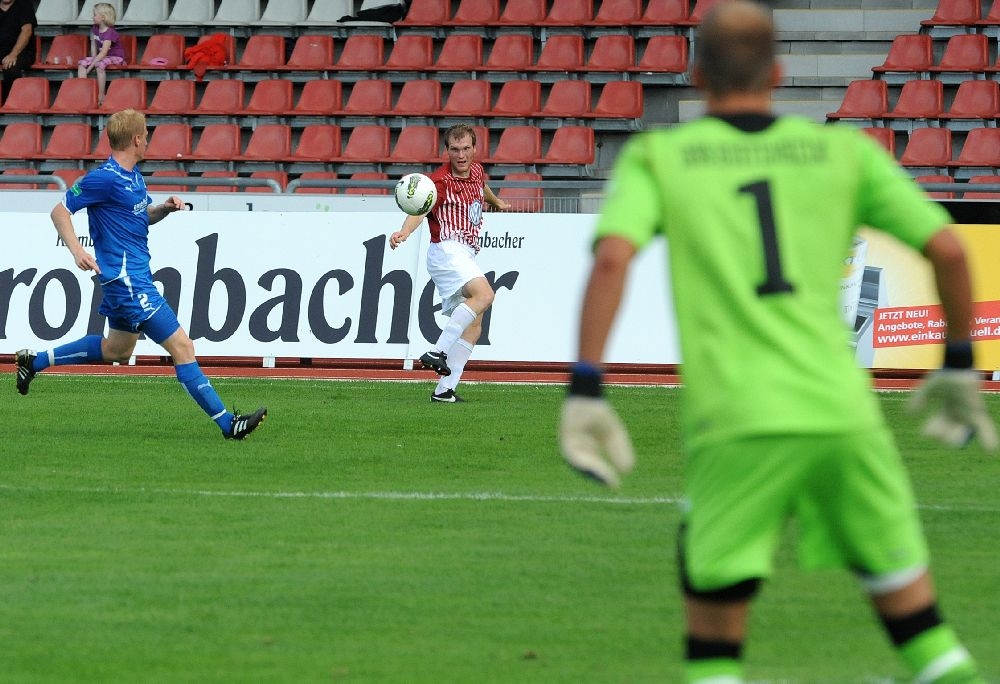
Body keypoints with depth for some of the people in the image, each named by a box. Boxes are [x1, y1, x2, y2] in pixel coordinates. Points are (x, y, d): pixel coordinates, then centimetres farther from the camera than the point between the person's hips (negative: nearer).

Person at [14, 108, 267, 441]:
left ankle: (35, 361, 35)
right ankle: (227, 423, -9)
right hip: (128, 279, -11)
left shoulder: (133, 176, 11)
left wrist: (165, 207, 5)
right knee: (182, 347, -10)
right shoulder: (105, 178, -17)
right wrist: (76, 250, -26)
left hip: (133, 275, 11)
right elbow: (60, 211, -13)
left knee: (117, 351, 27)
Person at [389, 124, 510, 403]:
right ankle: (437, 352, -37)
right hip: (447, 250, -9)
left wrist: (496, 201, 58)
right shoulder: (441, 181, -12)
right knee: (483, 294, -32)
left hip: (466, 255, 9)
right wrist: (405, 232, -47)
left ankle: (445, 390, 2)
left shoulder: (477, 171, 14)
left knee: (473, 324, 4)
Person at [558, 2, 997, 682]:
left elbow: (613, 257, -11)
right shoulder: (843, 150, 11)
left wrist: (585, 391, -11)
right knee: (907, 599, 14)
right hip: (843, 410, 2)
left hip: (734, 423, -2)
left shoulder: (655, 158, 7)